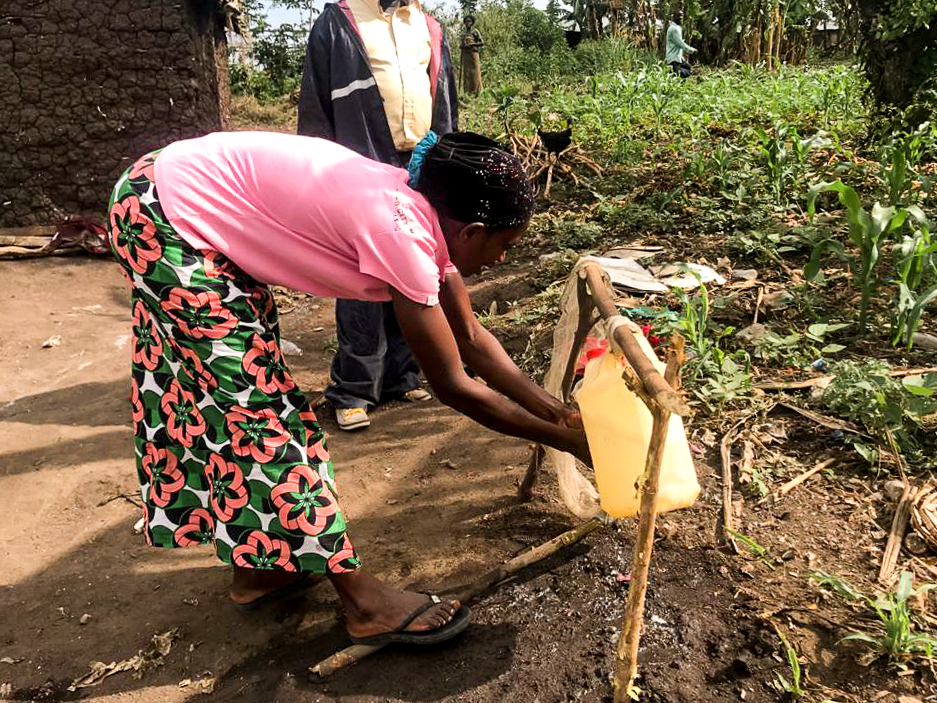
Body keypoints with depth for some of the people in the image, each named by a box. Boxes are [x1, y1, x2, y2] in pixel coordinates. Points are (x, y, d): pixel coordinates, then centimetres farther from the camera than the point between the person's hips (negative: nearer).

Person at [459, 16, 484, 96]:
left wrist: (471, 44, -14)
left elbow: (481, 43, -4)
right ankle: (468, 91, 7)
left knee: (474, 72, -6)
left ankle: (476, 91, -4)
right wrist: (462, 45, 1)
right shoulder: (464, 32, 15)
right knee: (466, 72, 3)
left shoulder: (475, 31, -1)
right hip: (465, 54, 5)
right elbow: (460, 42, 24)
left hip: (473, 53, -5)